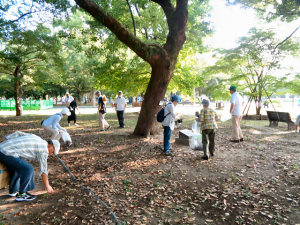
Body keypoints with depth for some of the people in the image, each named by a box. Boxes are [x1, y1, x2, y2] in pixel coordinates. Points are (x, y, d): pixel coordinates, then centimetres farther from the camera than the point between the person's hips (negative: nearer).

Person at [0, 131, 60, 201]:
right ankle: (21, 194, 5)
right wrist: (47, 186, 9)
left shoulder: (35, 137, 19)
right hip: (7, 153, -10)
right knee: (28, 169, -6)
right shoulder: (44, 150, -5)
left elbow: (17, 133, 23)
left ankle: (13, 191, 35)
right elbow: (43, 170, 0)